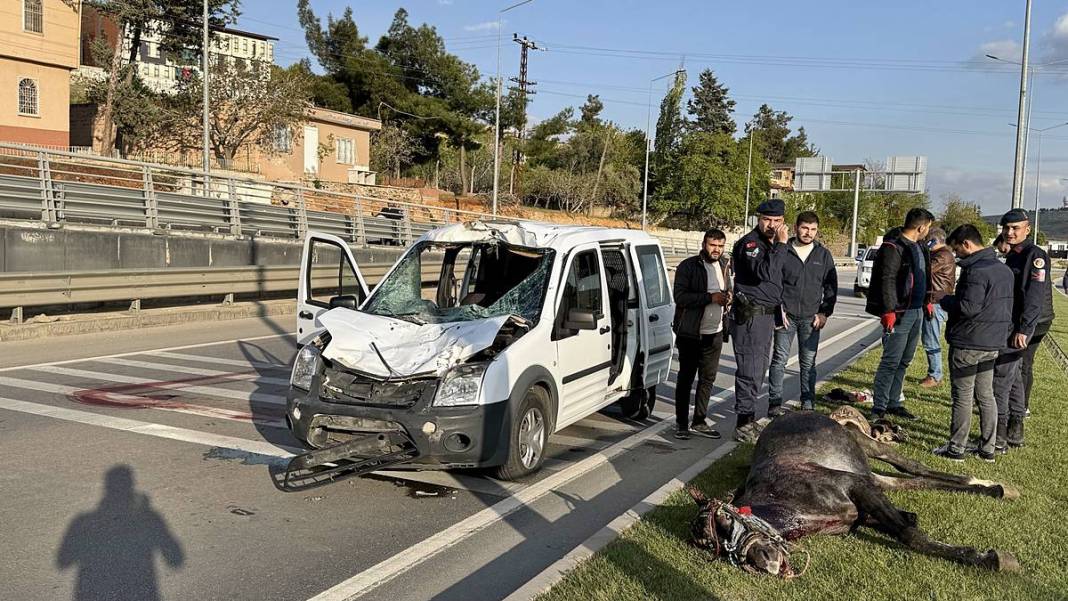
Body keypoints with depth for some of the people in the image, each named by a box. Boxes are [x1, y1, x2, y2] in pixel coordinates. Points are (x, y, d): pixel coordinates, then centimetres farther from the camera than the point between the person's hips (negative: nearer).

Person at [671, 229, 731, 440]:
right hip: (690, 333, -6)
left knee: (708, 379, 11)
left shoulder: (724, 265, 10)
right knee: (686, 378, 2)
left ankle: (699, 421, 22)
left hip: (714, 333, 6)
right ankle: (681, 423, 11)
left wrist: (728, 296, 4)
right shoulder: (688, 266, -10)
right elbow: (680, 296, -19)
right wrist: (711, 297, -23)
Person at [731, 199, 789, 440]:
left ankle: (748, 419, 24)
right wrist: (781, 244, -24)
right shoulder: (748, 243, -13)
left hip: (767, 314, 9)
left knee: (758, 370, 14)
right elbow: (764, 272, -29)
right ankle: (743, 424, -6)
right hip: (750, 315, -9)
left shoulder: (772, 244, 16)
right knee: (750, 371, -10)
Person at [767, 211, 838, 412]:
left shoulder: (823, 254, 7)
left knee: (808, 362, 7)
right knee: (779, 360, -1)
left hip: (811, 318, 2)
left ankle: (808, 403, 15)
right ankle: (774, 403, 7)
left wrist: (824, 313, 1)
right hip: (786, 314, -2)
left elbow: (831, 286, 10)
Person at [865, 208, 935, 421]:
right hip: (899, 313, -9)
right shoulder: (894, 247, -14)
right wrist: (889, 311, -24)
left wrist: (926, 302, 21)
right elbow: (887, 280, -20)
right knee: (891, 361, -8)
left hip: (916, 311, 10)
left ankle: (893, 403, 23)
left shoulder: (919, 248, 15)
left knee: (904, 361, 14)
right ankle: (878, 408, -2)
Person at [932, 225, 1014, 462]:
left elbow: (968, 307, -24)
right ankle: (987, 448, 20)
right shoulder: (1004, 269, 12)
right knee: (986, 396, 15)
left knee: (962, 398, 0)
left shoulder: (976, 270, -20)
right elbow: (1005, 307, 17)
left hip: (967, 344, -9)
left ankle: (956, 447, 8)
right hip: (993, 344, 9)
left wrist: (944, 299, -9)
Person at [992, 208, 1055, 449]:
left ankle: (1000, 434, -6)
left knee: (1002, 376, -10)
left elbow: (1035, 296, -22)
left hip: (1025, 327, -10)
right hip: (1014, 326, 10)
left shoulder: (1035, 255, -13)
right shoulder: (1012, 256, 16)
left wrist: (1024, 328, -28)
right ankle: (1015, 431, 24)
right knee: (1017, 374, 14)